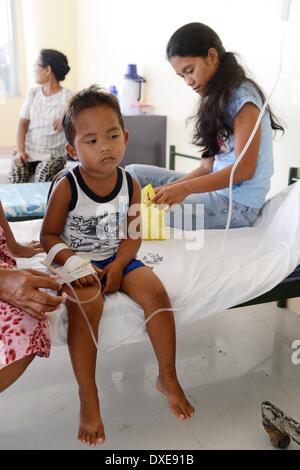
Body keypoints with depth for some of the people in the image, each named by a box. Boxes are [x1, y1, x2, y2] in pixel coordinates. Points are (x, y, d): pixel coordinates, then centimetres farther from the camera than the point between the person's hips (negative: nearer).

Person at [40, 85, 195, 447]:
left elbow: (133, 233, -1)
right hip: (79, 264, -3)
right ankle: (88, 398, -17)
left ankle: (168, 378, 0)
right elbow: (49, 235, -6)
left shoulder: (130, 184, -4)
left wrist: (117, 265, -16)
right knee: (86, 305, -32)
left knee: (156, 292, -19)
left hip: (119, 259, 3)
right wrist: (73, 263, -21)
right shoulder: (66, 188, -12)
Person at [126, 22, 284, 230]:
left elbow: (244, 169, -18)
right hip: (218, 191, 9)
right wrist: (171, 188, -4)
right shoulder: (217, 98, 15)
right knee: (134, 173, 5)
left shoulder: (242, 96, -11)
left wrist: (185, 188, -23)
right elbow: (209, 166, 10)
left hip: (238, 205, -9)